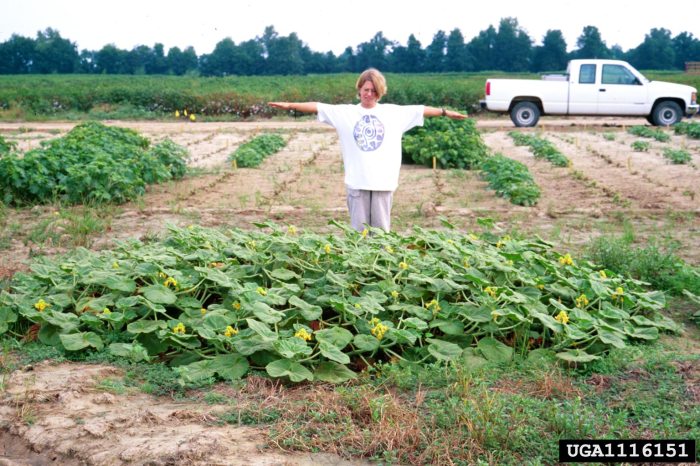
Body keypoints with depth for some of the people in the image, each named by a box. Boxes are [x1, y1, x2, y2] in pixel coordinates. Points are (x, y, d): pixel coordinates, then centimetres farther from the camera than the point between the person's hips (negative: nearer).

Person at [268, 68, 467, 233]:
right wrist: (290, 105, -7)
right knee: (359, 230, 6)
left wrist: (445, 112, 14)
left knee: (381, 230, 7)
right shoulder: (345, 112, 4)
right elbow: (317, 107, 0)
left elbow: (421, 110, 13)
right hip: (357, 181, -1)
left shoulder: (394, 112, 7)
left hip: (384, 181, 1)